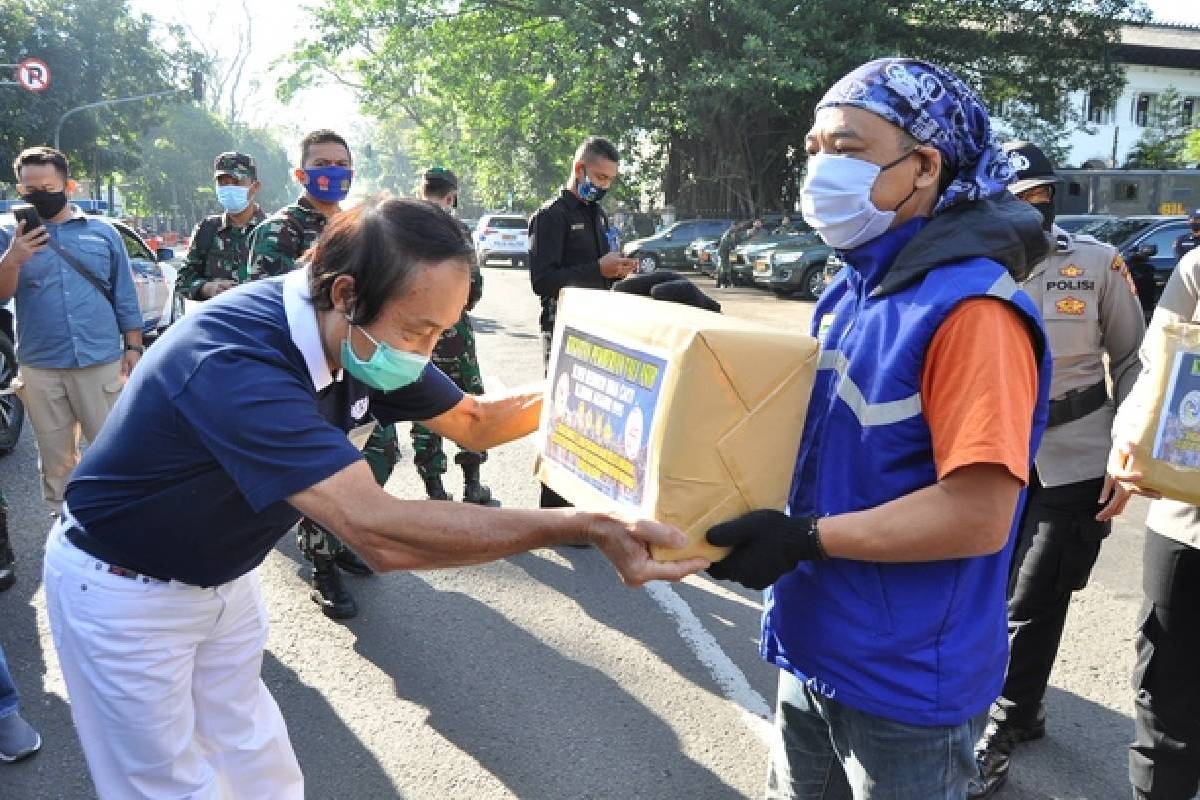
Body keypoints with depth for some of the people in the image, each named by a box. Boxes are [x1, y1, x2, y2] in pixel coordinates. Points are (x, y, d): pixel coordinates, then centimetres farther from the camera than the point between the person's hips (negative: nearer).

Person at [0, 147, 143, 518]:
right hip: (40, 368, 1)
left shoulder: (103, 232, 5)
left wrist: (133, 348, 2)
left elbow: (125, 296, 7)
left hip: (102, 362, -1)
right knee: (56, 458, 12)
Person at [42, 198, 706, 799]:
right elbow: (379, 531, -48)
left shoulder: (365, 339, -13)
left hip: (220, 576, 7)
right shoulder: (236, 361, -40)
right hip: (124, 591, -7)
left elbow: (474, 422, 0)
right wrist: (581, 527, -49)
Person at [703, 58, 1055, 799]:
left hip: (906, 681, -8)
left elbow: (978, 514, -26)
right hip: (817, 650, 8)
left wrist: (806, 540, -24)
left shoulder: (970, 307, -21)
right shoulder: (849, 293, 5)